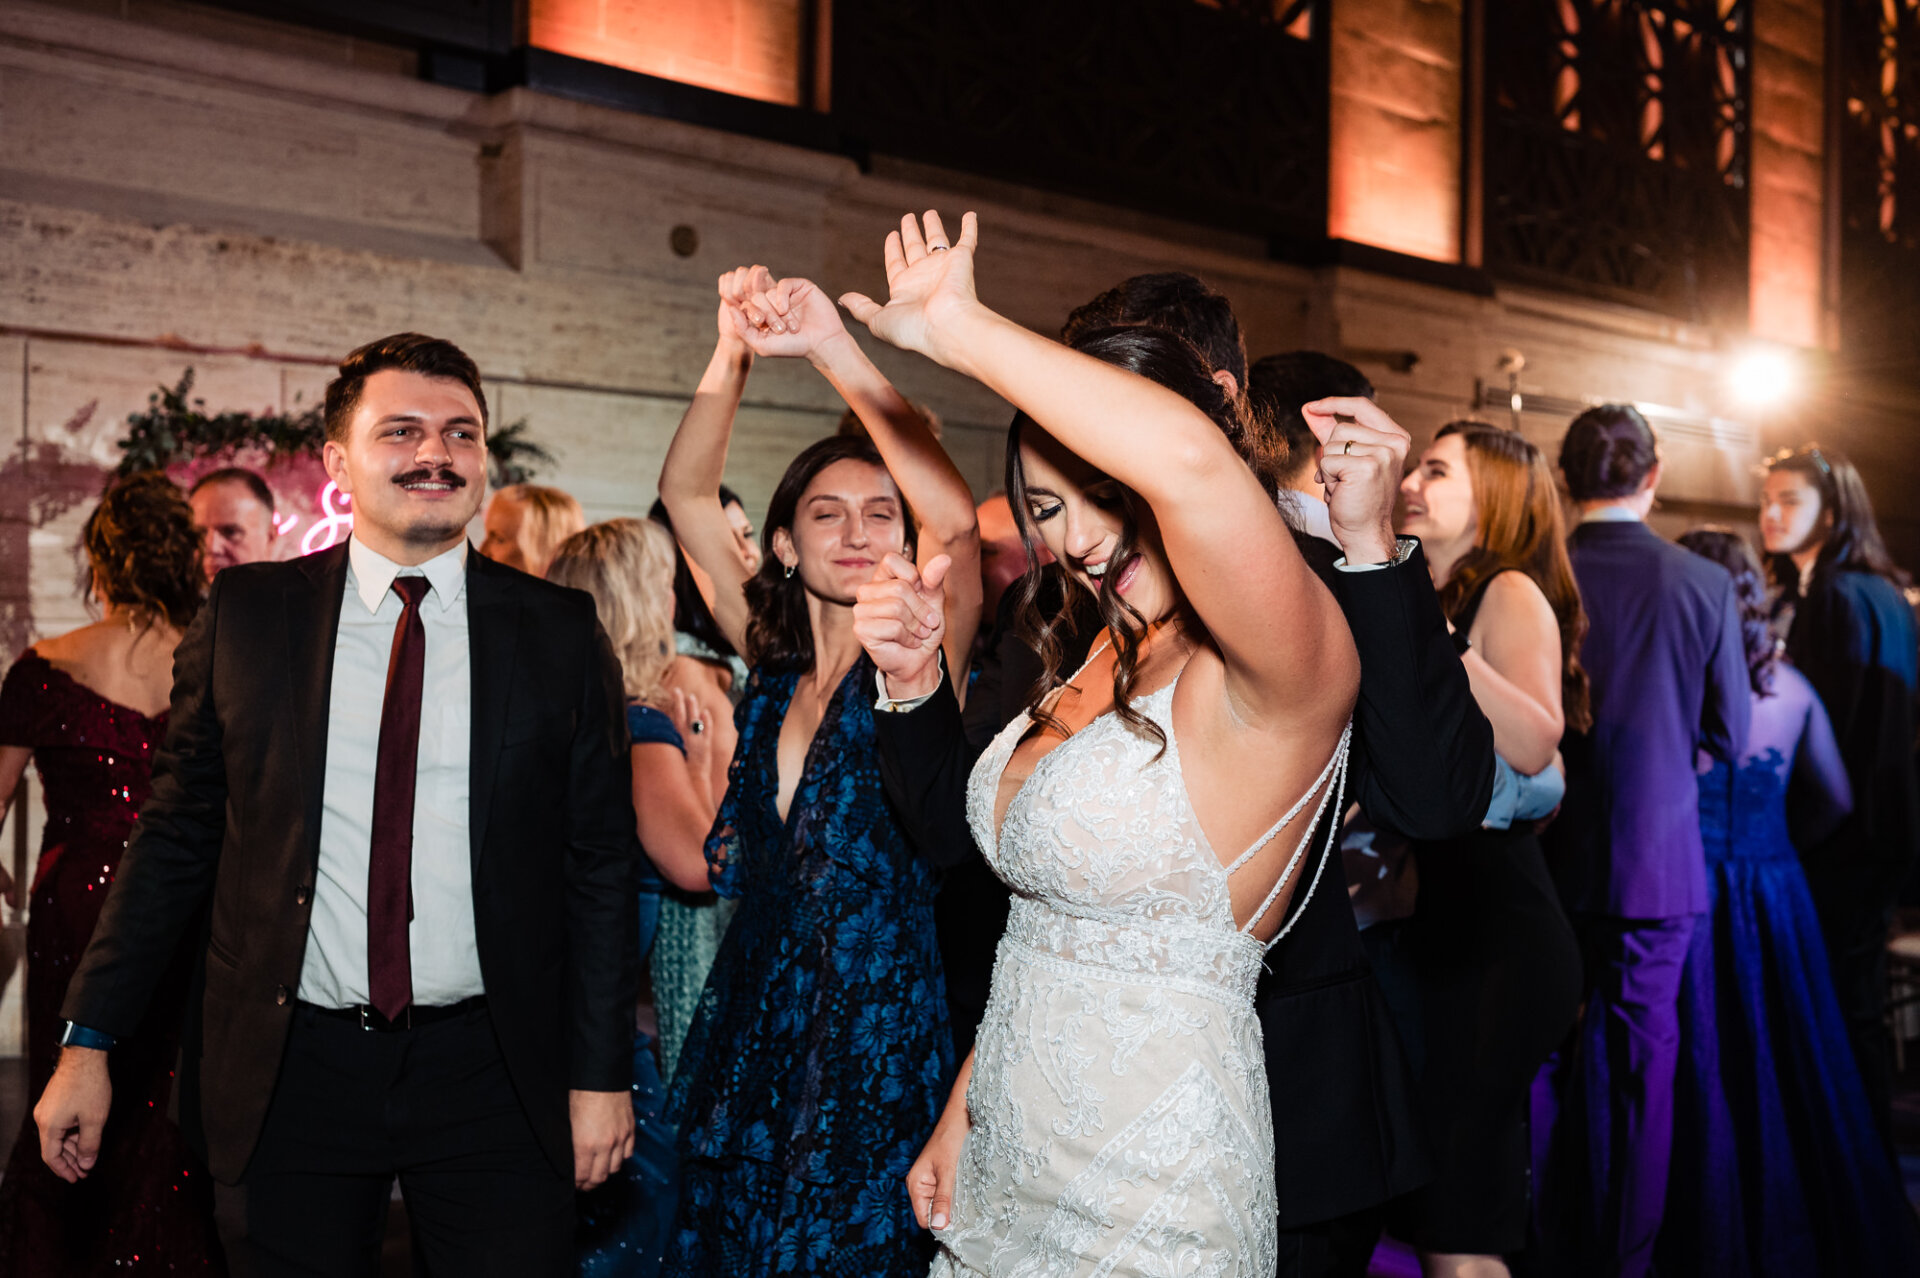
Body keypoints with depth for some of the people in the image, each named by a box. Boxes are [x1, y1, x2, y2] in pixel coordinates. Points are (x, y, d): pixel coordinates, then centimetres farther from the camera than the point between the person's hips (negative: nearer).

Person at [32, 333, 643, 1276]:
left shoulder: (561, 632, 0)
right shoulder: (245, 615, 2)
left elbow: (602, 864, 1)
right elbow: (175, 835, 5)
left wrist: (601, 1074, -1)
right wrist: (90, 1040, 1)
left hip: (492, 1074, 0)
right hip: (295, 1068, 1)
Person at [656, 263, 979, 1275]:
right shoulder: (774, 665, 5)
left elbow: (955, 518, -25)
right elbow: (684, 493, 2)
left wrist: (834, 350, -27)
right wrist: (734, 353, -12)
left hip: (872, 1035, -5)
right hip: (749, 1026, 5)